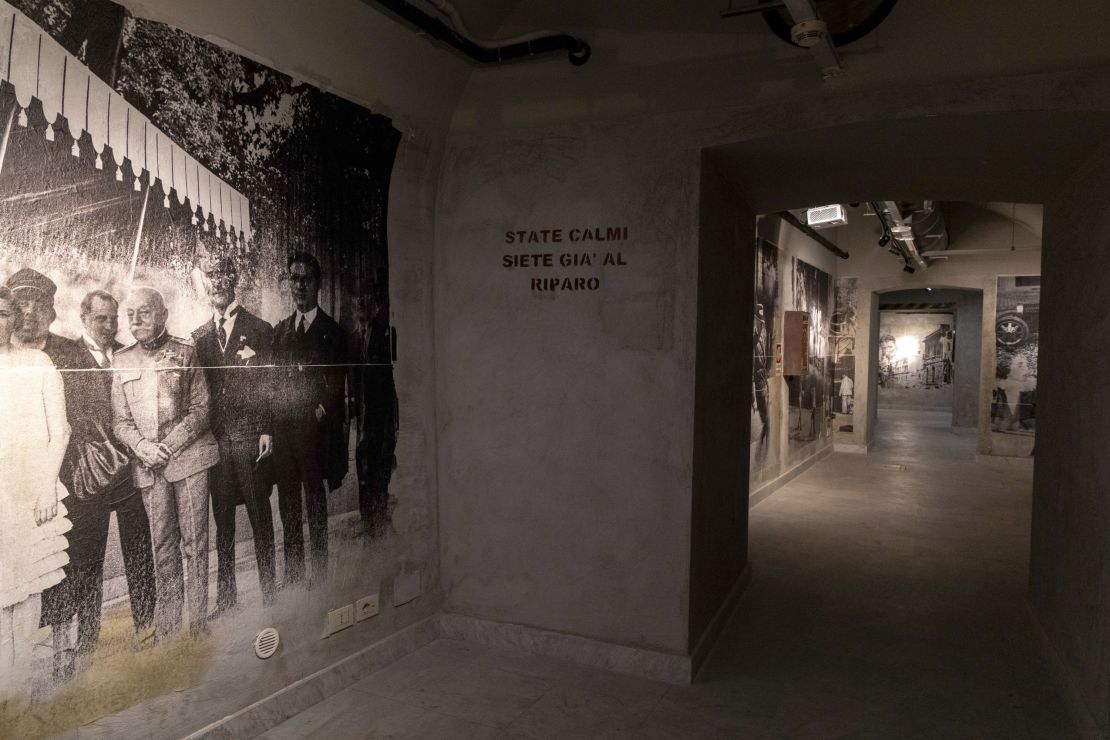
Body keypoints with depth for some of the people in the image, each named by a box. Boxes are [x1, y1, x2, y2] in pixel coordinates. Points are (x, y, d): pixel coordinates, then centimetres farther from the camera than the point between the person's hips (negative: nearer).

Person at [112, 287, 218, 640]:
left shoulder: (184, 351, 4)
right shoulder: (122, 360, 13)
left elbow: (201, 407, 0)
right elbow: (119, 419, 11)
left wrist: (170, 445, -10)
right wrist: (143, 446, -8)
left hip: (189, 454, -3)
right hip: (148, 465, 3)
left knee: (194, 540, -1)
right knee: (162, 544, 6)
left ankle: (197, 626, 8)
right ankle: (165, 631, 14)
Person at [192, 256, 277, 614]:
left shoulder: (259, 329, 3)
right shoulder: (199, 336, 14)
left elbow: (269, 384, -1)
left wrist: (267, 430, -8)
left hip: (250, 437, -3)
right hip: (214, 439, 4)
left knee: (261, 520, 2)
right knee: (222, 521, 9)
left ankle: (268, 595, 11)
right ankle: (226, 596, 19)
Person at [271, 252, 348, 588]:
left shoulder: (331, 330, 0)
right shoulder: (280, 330, 15)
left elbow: (338, 386, -2)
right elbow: (275, 380, 12)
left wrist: (320, 412, -11)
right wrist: (268, 427, 5)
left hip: (315, 426, -5)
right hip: (283, 427, 5)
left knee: (315, 501, 0)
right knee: (287, 503, 9)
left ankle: (319, 573, 9)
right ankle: (293, 572, 19)